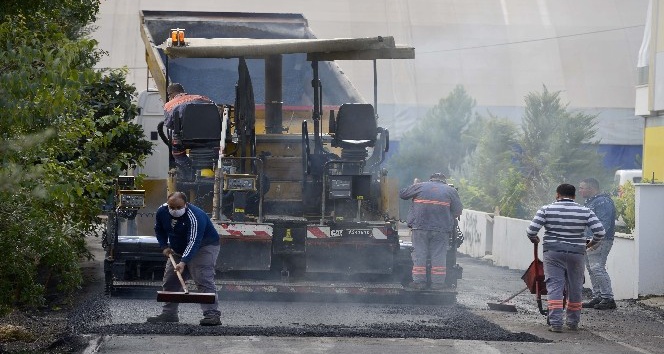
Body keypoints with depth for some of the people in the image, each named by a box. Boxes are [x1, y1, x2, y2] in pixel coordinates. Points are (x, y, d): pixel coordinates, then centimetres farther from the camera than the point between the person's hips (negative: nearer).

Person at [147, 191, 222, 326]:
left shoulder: (195, 216, -33)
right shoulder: (162, 211, -10)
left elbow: (193, 242, -41)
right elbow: (159, 230, 11)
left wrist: (183, 262, -50)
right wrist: (164, 247, -2)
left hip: (204, 246, -8)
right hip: (178, 250, 8)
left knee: (203, 279, -22)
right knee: (170, 280, 6)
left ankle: (212, 314, -27)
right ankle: (169, 313, 15)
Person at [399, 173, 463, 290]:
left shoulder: (420, 187, 9)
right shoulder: (450, 191, 9)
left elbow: (402, 194, 16)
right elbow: (458, 211, 5)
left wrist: (413, 186, 33)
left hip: (420, 226, 0)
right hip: (441, 229, 0)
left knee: (419, 254, 5)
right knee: (439, 255, 4)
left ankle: (419, 281, 3)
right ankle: (438, 282, 3)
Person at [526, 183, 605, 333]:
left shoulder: (547, 210, -1)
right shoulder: (585, 211, 4)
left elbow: (531, 230, -7)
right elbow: (600, 231, -2)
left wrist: (534, 239, 14)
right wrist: (592, 243, 16)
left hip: (553, 252, -1)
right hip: (576, 253, 1)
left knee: (554, 286, -1)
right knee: (575, 288, 12)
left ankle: (555, 323, -9)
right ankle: (573, 322, 20)